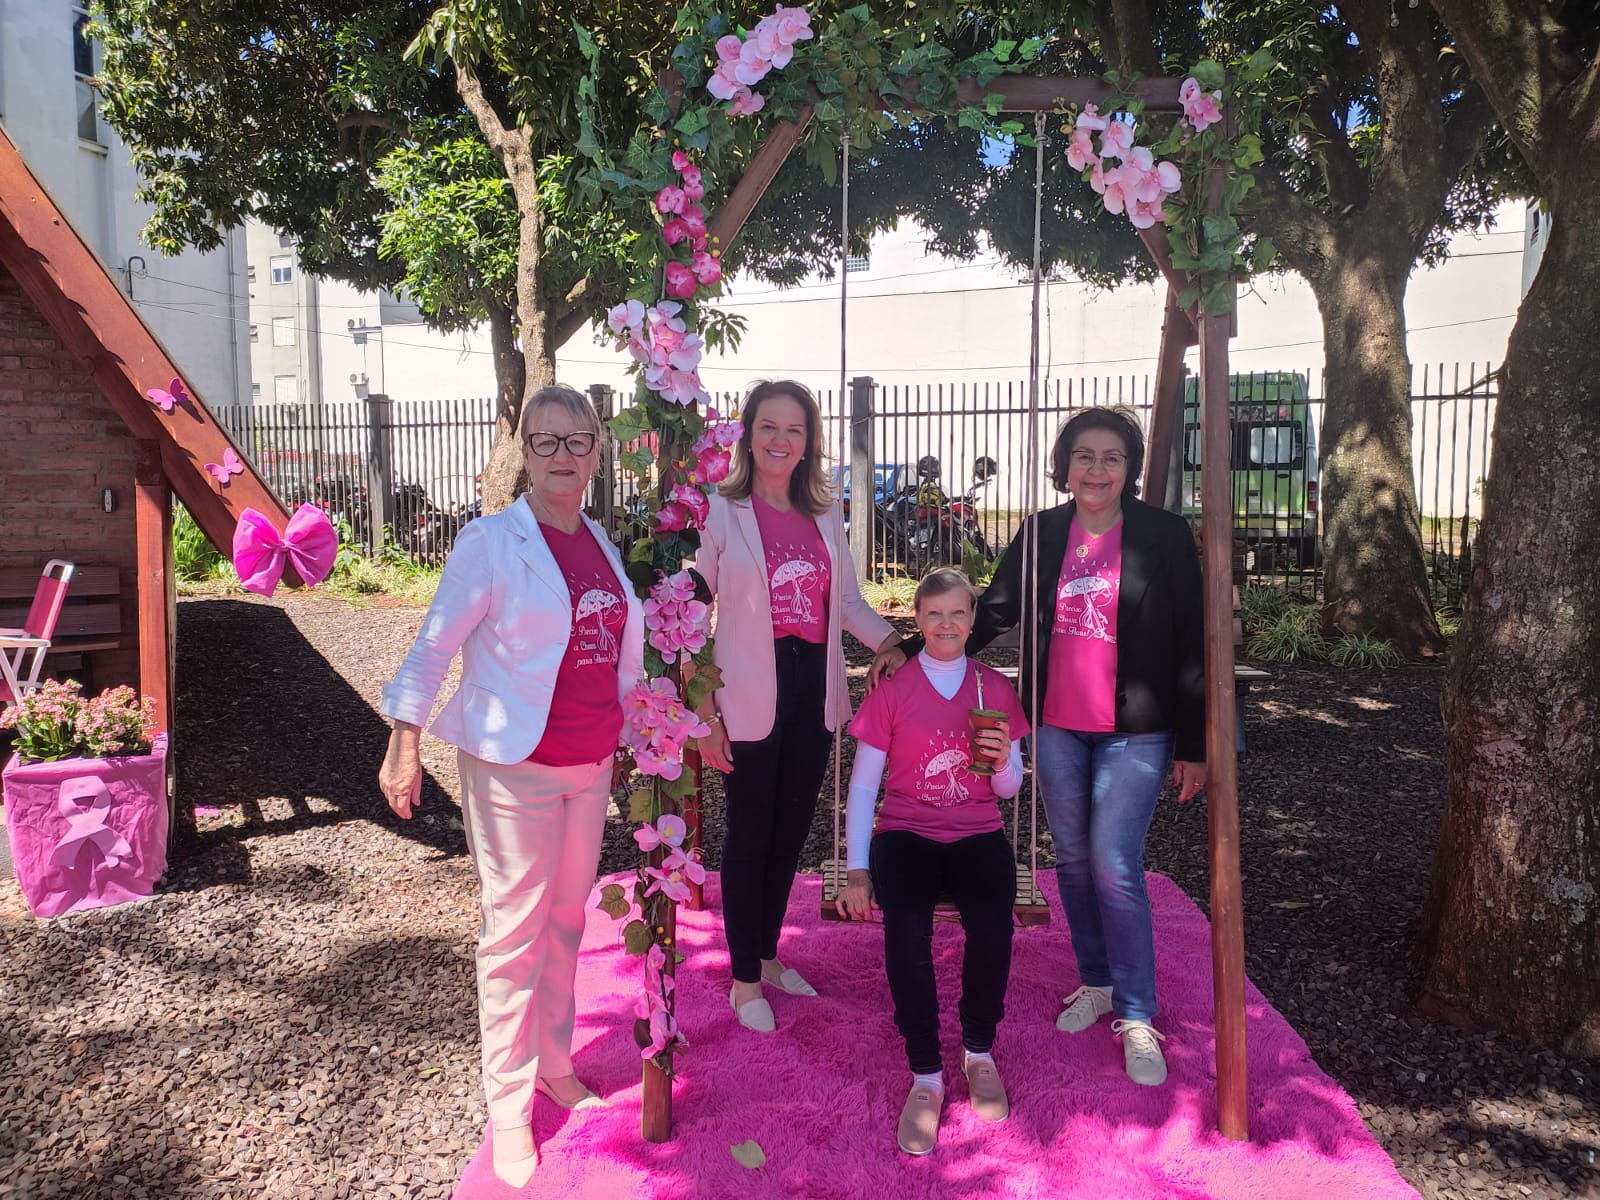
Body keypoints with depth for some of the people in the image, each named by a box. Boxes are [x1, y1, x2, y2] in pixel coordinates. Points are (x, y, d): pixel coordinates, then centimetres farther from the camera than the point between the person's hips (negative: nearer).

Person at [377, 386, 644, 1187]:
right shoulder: (491, 542, -10)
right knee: (515, 931, 3)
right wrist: (403, 744, -19)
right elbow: (435, 644, -13)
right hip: (514, 766, -6)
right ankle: (508, 1107, 17)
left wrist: (628, 738, 19)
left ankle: (554, 1063, 34)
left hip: (591, 765, 6)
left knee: (567, 920, 16)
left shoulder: (601, 545, 8)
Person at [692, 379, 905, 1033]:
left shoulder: (825, 513, 8)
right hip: (751, 695, -5)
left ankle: (768, 954, 36)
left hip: (813, 687, 5)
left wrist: (894, 641, -3)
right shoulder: (722, 512, -8)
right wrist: (704, 712, -12)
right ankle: (745, 979, 24)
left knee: (791, 830, 16)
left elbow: (848, 600, 14)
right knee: (749, 836, 6)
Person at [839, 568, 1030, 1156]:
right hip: (906, 832, -1)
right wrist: (857, 869, -8)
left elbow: (1009, 790, 13)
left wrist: (1002, 762, -11)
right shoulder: (892, 688, 3)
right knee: (907, 928, -31)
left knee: (992, 924, -29)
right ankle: (925, 1075, -13)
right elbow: (862, 784, 2)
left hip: (977, 833, 1)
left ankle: (979, 1051, -1)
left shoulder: (995, 688, 9)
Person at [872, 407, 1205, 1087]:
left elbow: (1189, 645, -5)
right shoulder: (1041, 534, 3)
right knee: (1073, 860, 13)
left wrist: (1193, 745, -5)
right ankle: (1097, 984, 31)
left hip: (1133, 731, -4)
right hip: (1056, 726, 4)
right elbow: (995, 611, 7)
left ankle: (1137, 1019, 9)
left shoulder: (1164, 536, -7)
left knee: (1114, 868, -7)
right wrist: (914, 652, -4)